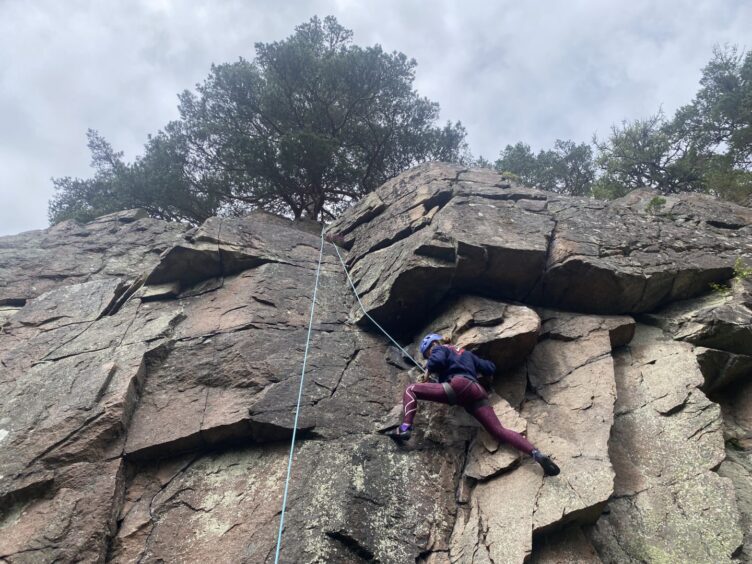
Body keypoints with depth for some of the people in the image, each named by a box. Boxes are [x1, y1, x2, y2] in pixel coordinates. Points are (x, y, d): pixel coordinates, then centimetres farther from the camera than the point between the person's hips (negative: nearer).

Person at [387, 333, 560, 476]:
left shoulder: (440, 349, 20)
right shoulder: (466, 353, 39)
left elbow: (438, 360, -5)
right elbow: (490, 368, 34)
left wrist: (428, 370, 15)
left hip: (459, 386, -6)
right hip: (478, 392, 6)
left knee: (411, 389, 3)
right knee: (499, 431, -3)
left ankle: (405, 429, -20)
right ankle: (536, 454, -23)